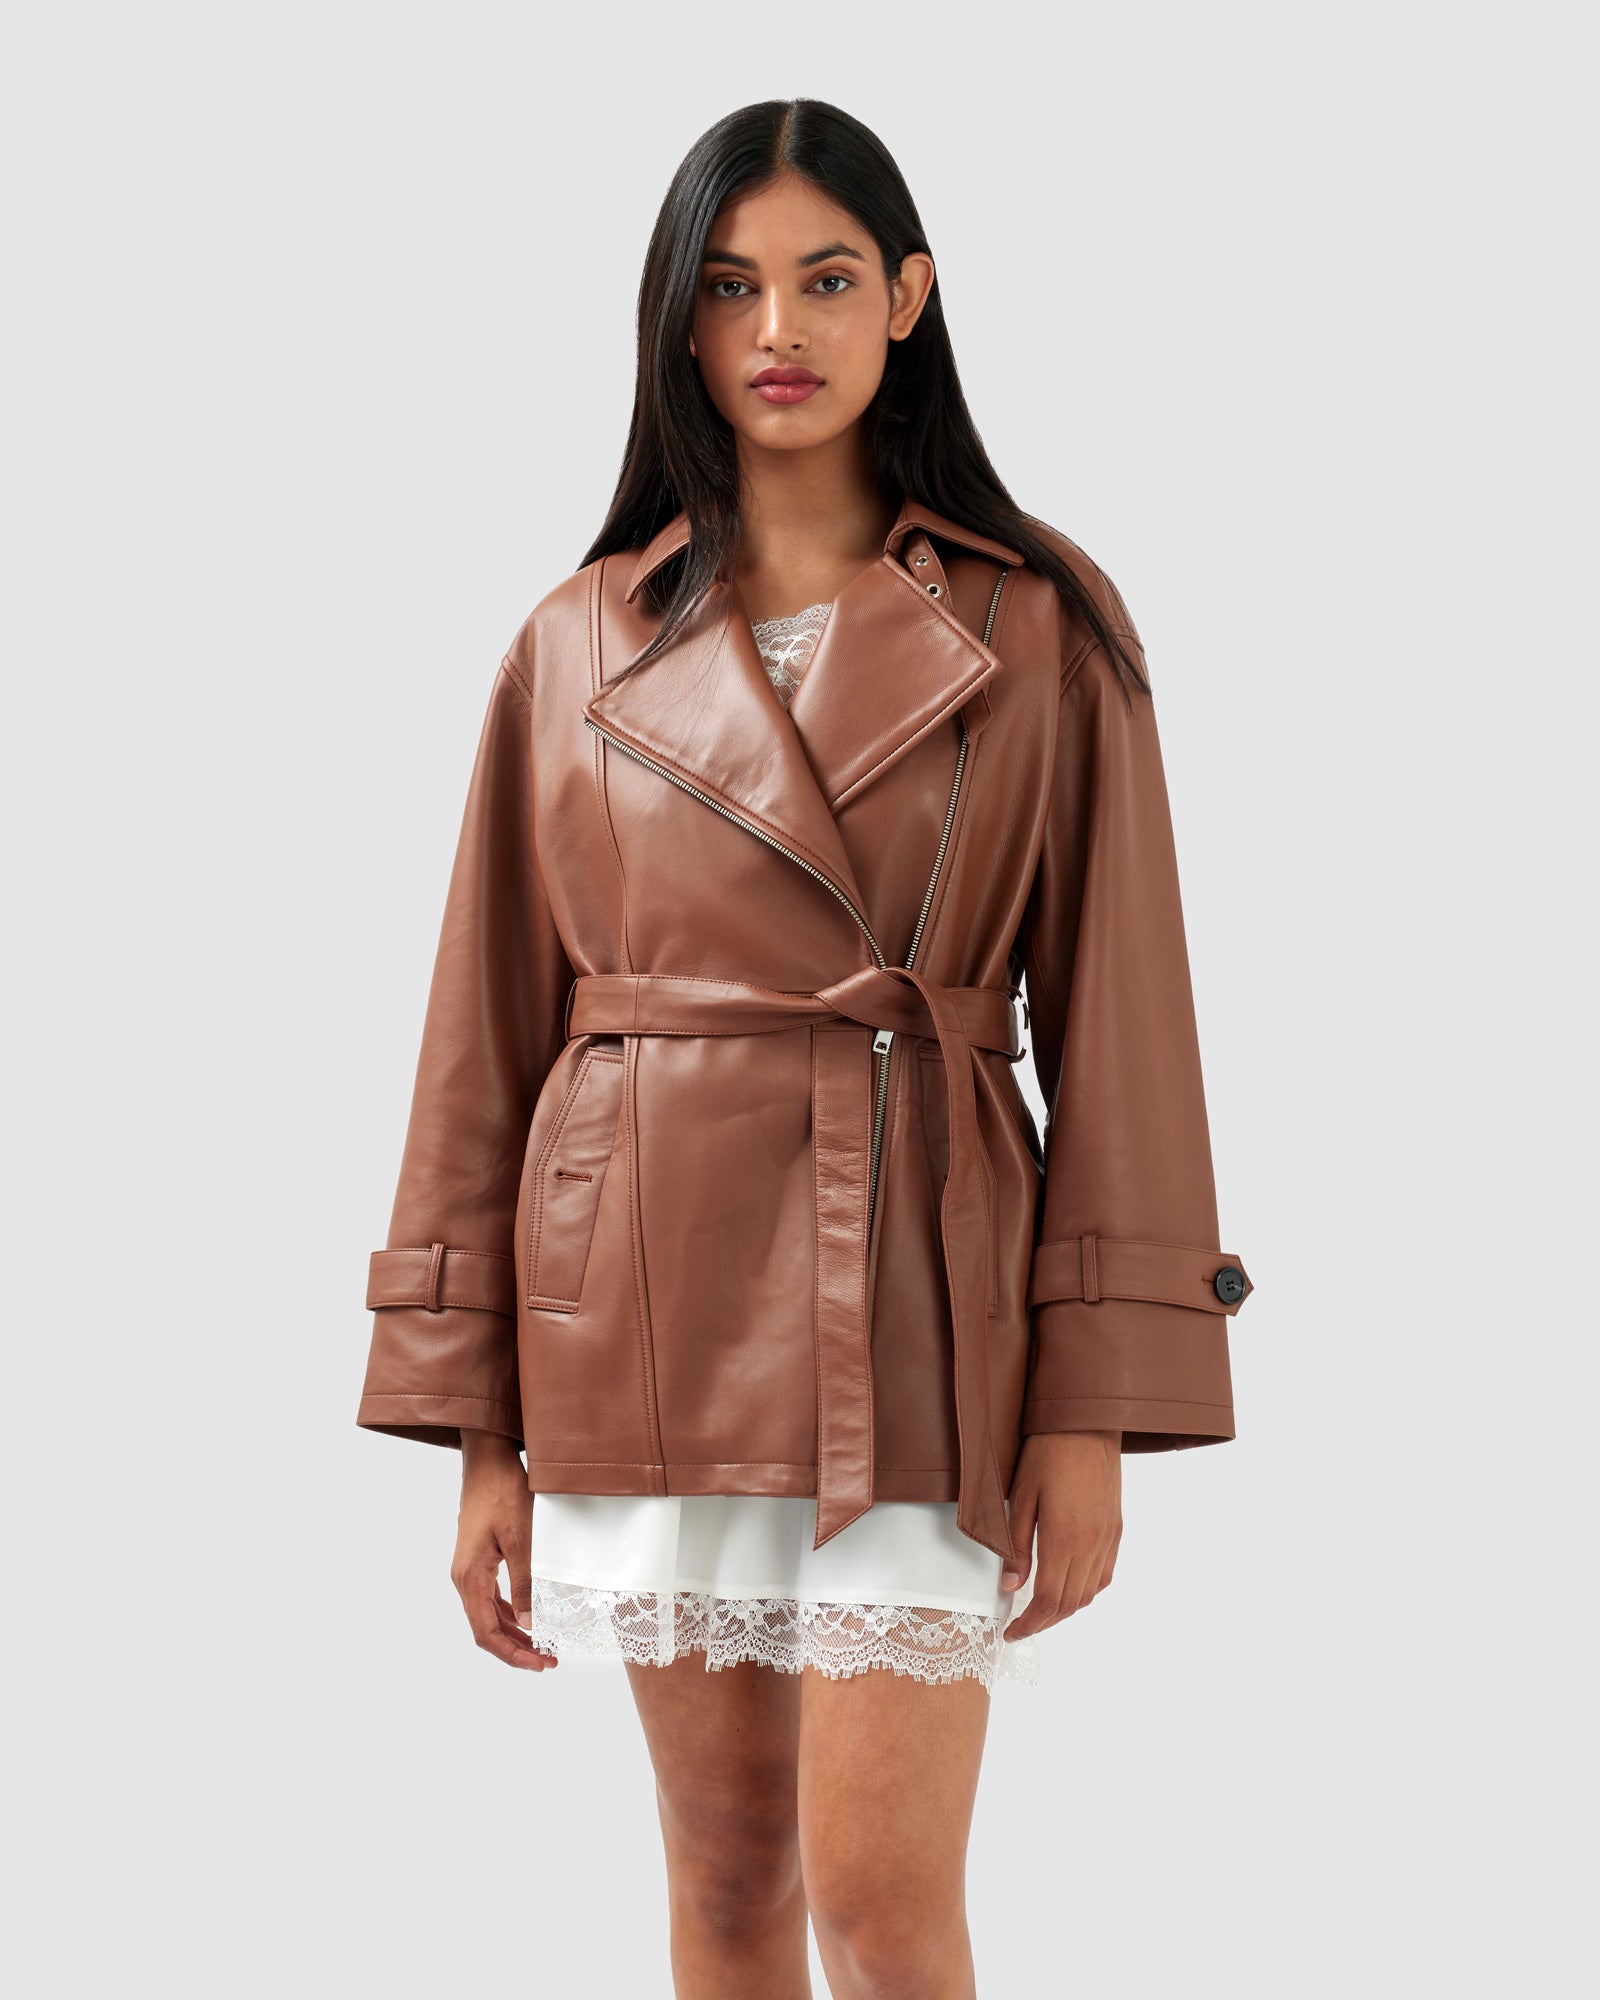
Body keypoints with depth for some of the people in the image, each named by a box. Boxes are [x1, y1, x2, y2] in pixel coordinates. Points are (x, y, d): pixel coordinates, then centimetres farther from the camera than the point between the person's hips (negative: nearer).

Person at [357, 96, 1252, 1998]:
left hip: (916, 1289, -2)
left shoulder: (1039, 626, 0)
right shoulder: (581, 646, 5)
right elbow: (491, 1032, 6)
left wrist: (1093, 1407, -7)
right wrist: (480, 1427, 3)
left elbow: (1111, 1010, -1)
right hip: (648, 1293, 2)